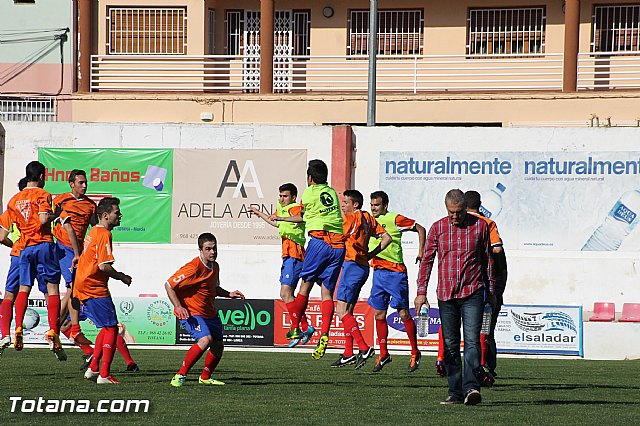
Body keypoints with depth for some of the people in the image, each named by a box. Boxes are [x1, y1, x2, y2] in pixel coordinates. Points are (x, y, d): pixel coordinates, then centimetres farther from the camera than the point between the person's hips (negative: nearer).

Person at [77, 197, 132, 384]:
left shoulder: (94, 232, 16)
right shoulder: (104, 235, -15)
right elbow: (104, 266, -22)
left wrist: (118, 276, 21)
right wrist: (122, 277, -7)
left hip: (82, 287, 10)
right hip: (95, 288, -10)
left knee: (108, 327, 18)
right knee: (112, 329, -5)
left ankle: (93, 368, 17)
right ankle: (104, 375, -9)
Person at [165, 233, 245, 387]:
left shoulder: (215, 267, 6)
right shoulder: (193, 268, -22)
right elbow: (169, 285, -19)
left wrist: (229, 294, 7)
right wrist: (178, 307, -28)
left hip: (210, 313, 9)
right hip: (191, 313, -9)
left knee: (218, 346, 13)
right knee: (205, 339, -29)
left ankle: (205, 377, 37)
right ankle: (180, 375, -21)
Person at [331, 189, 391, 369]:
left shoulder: (352, 217, -9)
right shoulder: (368, 218, 15)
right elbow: (387, 238, 14)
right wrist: (370, 254, 13)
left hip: (352, 265, -9)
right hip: (363, 266, 9)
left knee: (342, 311, -12)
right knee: (347, 311, 13)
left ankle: (364, 347, -22)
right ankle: (348, 353, 13)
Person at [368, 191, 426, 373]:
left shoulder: (394, 219, -8)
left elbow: (420, 229, -2)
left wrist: (421, 252, -6)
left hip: (395, 272, -7)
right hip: (377, 272, 7)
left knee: (403, 313, -3)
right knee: (379, 314, 5)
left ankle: (415, 353, 6)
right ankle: (383, 354, 13)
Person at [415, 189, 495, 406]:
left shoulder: (480, 225, 4)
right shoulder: (437, 228, 5)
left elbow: (488, 258, 12)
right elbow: (427, 260, 7)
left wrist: (491, 290, 13)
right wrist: (421, 292, 0)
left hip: (473, 293, -2)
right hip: (446, 294, 2)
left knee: (472, 341, -14)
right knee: (450, 345, 5)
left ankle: (471, 387, -22)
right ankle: (455, 392, 10)